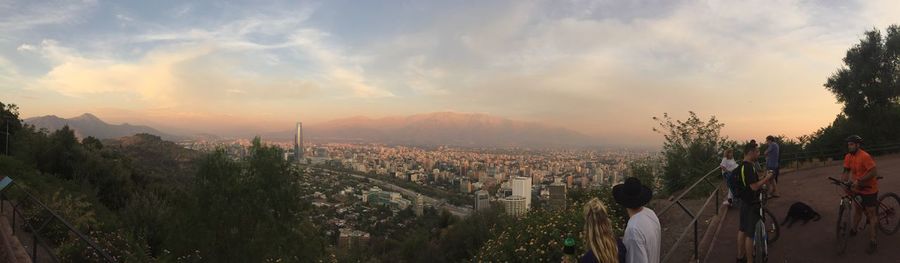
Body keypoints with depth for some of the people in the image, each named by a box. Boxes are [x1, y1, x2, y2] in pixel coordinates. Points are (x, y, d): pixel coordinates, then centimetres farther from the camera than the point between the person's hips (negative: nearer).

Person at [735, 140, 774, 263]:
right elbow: (754, 187, -26)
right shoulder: (749, 167, -23)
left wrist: (763, 179, 9)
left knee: (742, 230, 17)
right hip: (752, 204, -10)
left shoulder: (741, 166, 8)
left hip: (744, 202, 10)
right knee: (750, 234, -3)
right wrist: (766, 178, -13)